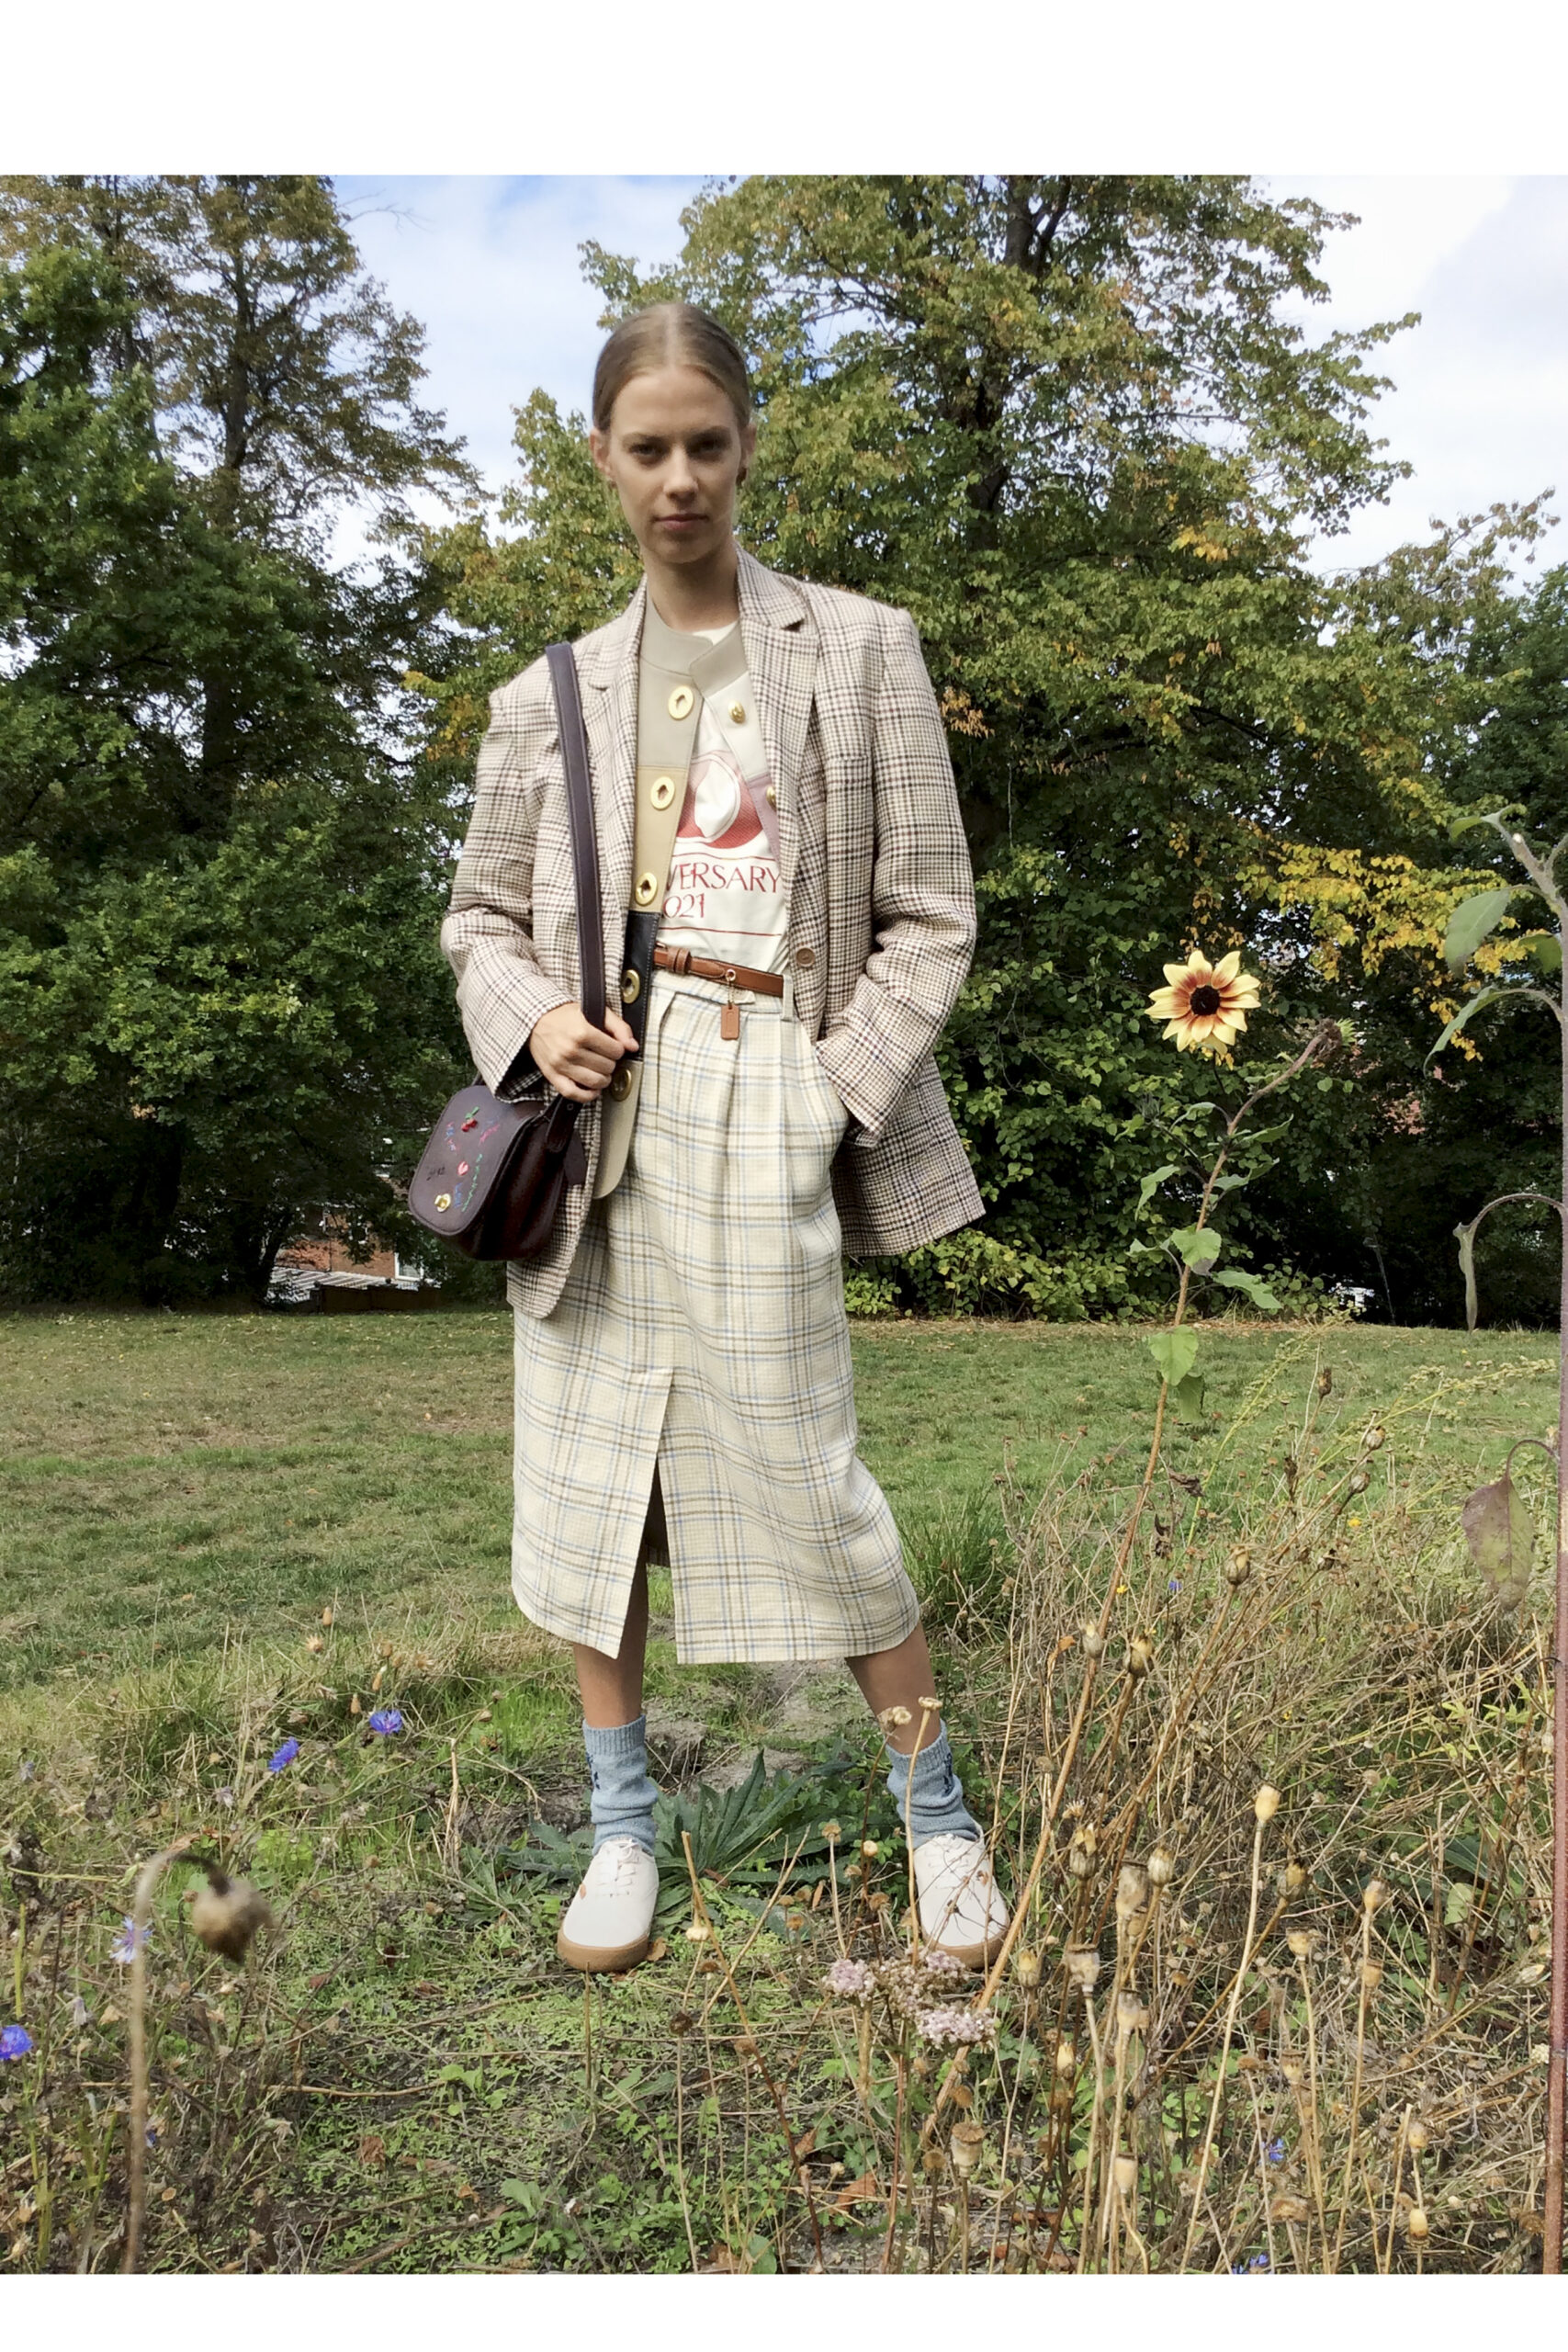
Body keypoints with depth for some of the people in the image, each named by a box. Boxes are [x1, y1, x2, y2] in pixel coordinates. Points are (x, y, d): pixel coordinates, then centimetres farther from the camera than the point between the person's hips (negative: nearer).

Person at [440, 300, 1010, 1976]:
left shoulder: (860, 649, 4)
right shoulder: (548, 697, 11)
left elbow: (930, 920, 1)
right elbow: (480, 916, 17)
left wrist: (824, 1101, -9)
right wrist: (533, 1018, -6)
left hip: (758, 1099, -3)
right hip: (595, 1101, 4)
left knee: (805, 1475, -2)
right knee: (583, 1466, 8)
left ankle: (937, 1817, 22)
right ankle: (621, 1824, 27)